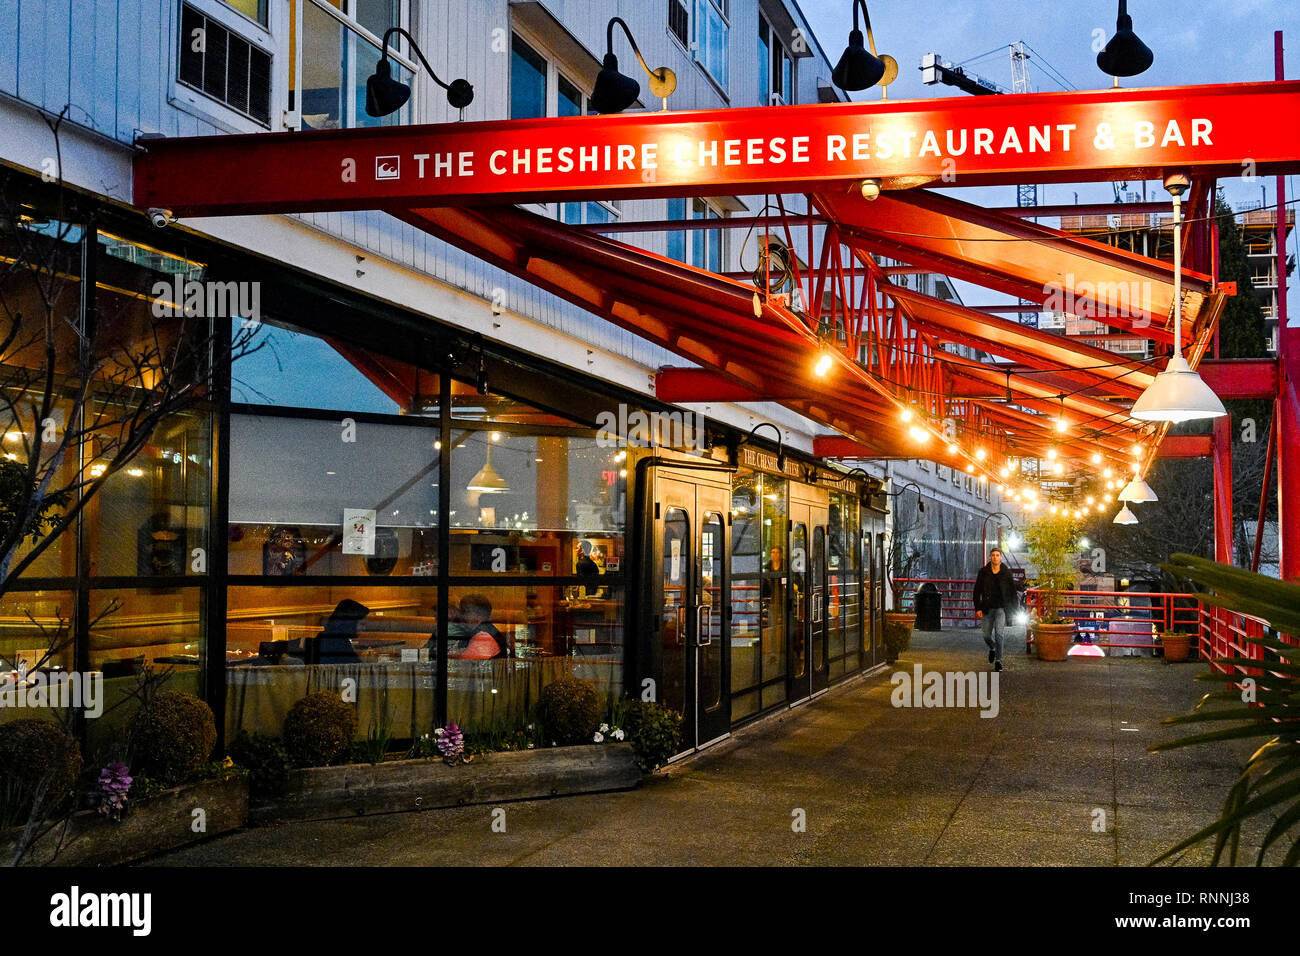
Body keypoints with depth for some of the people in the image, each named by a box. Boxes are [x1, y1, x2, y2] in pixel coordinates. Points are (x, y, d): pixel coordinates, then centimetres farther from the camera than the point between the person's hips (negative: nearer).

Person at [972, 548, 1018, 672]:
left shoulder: (1006, 572, 1)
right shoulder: (983, 572, 1)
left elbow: (1012, 591, 8)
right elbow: (977, 591, 2)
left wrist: (1013, 608, 7)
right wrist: (978, 608, -6)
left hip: (1001, 608, -1)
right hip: (987, 609, 2)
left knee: (998, 633, -14)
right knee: (987, 636, 5)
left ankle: (998, 660, -5)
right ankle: (992, 648, 38)